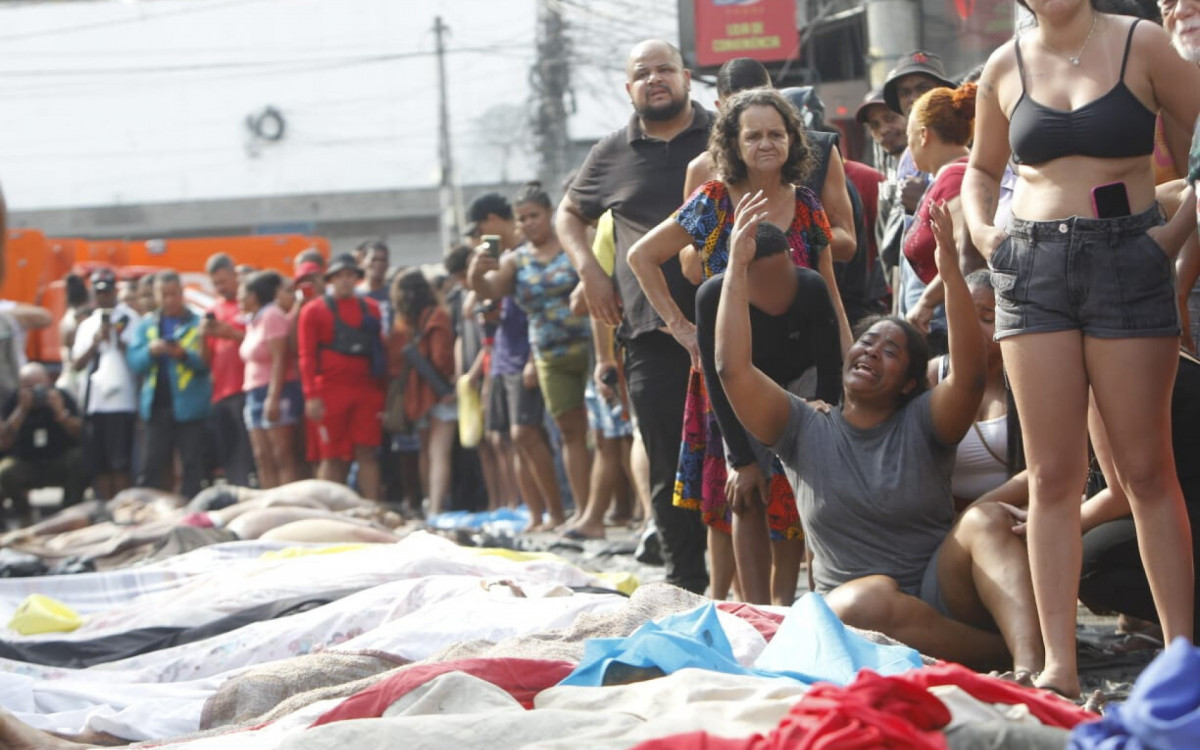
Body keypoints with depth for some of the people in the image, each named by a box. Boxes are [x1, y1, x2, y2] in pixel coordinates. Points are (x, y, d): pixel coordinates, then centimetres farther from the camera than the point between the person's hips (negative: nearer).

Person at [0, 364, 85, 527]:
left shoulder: (63, 398, -9)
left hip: (60, 463, 0)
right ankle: (24, 515, 1)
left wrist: (60, 411, -33)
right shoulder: (14, 401, -8)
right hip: (25, 463, 0)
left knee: (79, 458, -31)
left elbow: (80, 434, -18)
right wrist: (21, 410, -25)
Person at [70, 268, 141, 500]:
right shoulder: (87, 325, 18)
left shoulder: (130, 319, 2)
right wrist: (95, 343, -5)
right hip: (92, 403, 5)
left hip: (120, 402, -5)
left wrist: (117, 338, -16)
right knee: (99, 466, 4)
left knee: (120, 465, -6)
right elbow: (76, 364, 8)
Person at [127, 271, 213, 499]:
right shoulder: (146, 325, 12)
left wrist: (184, 354, -24)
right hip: (157, 406, 3)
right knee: (153, 465, 5)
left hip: (190, 406, -3)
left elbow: (206, 362, -9)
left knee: (192, 465, -1)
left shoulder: (198, 324, 1)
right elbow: (134, 362, 4)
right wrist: (150, 351, -15)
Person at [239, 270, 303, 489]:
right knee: (263, 459, 4)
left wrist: (273, 398, -21)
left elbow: (279, 360, -16)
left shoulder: (272, 316, -9)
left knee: (283, 457, -11)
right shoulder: (252, 321, 17)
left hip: (277, 392, -9)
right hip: (255, 393, 9)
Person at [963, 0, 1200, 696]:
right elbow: (982, 169, 25)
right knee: (1053, 476, 0)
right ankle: (1059, 663, 0)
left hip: (1128, 263, -3)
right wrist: (980, 229, 8)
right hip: (1033, 269, 3)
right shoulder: (1006, 66, 11)